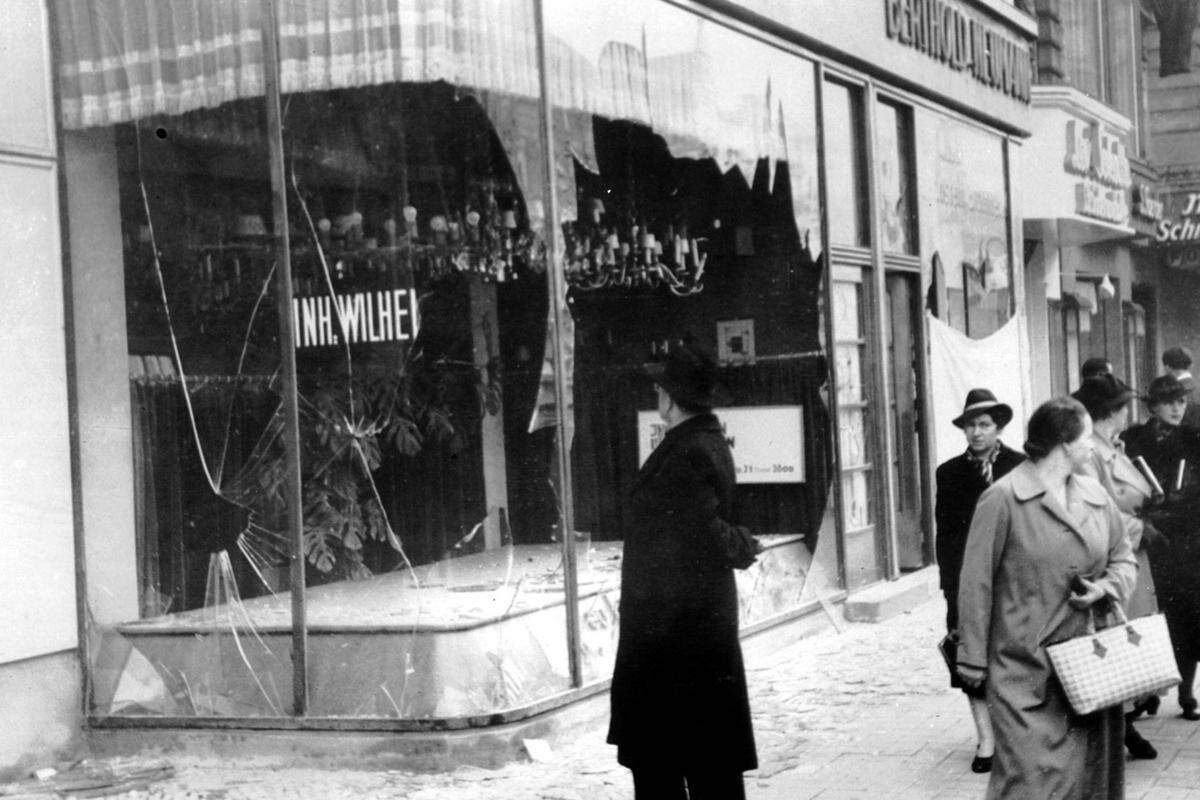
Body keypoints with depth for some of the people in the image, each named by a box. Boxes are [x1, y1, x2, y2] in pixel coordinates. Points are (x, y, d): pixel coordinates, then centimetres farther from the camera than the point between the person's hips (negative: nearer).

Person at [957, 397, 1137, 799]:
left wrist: (1105, 587, -3)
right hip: (1024, 670, -6)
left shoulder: (1096, 495, 10)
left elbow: (1123, 557, 21)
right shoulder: (1003, 498, -10)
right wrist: (973, 658, -8)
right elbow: (976, 582, -8)